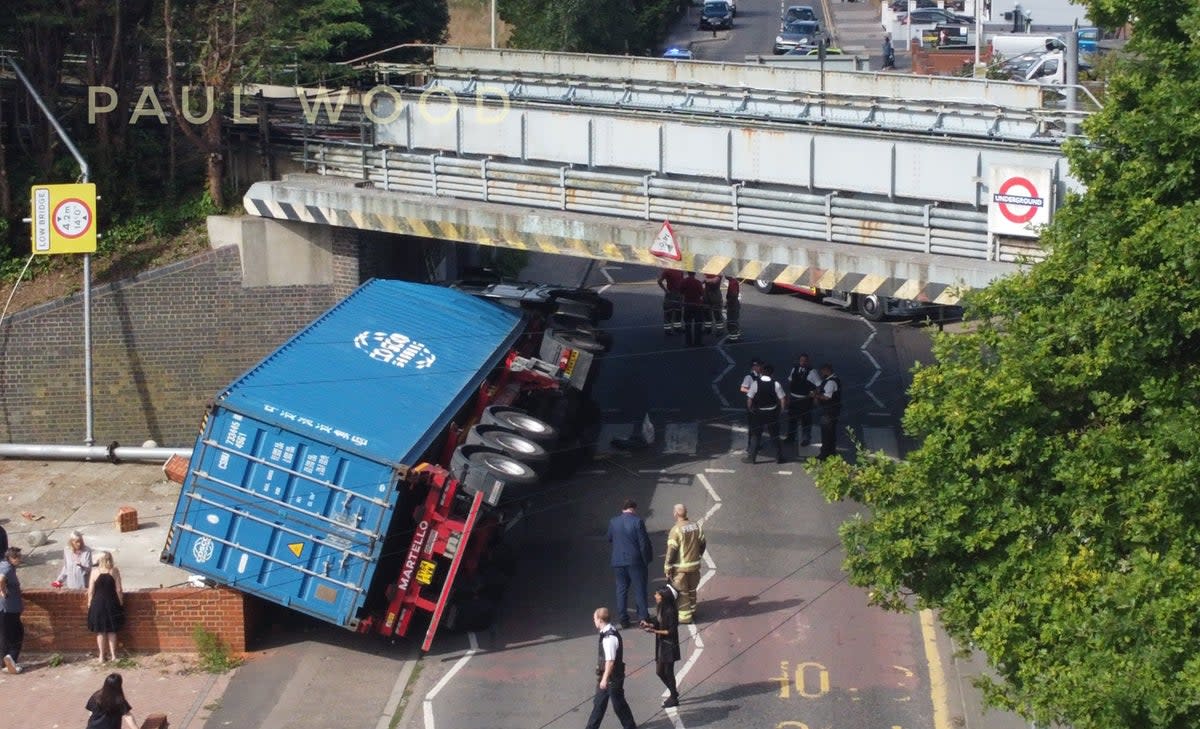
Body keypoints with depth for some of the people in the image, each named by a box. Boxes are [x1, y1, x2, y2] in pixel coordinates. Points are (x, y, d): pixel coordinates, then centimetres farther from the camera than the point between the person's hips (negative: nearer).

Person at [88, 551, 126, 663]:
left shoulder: (95, 571, -10)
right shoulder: (115, 571, -9)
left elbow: (91, 591, -7)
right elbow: (118, 590, -7)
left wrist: (89, 603, 6)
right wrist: (121, 603, 6)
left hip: (98, 603, -1)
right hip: (112, 603, 1)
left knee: (100, 631, 9)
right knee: (112, 631, 13)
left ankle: (102, 656, 12)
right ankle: (113, 655, 16)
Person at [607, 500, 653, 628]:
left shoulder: (613, 522, -1)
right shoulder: (637, 521, -13)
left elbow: (609, 538, 13)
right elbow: (644, 543, -12)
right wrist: (647, 559, -2)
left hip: (618, 562, 3)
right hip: (635, 561, -3)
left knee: (621, 590, 11)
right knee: (639, 589, 7)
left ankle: (623, 620, 12)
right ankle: (643, 617, 9)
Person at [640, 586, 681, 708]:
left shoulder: (670, 612, -23)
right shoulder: (661, 609, 3)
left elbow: (671, 631, -21)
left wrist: (654, 631, -25)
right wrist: (648, 624, -4)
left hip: (669, 646, -9)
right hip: (661, 644, 9)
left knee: (668, 672, 5)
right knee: (659, 671, 16)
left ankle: (673, 698, 21)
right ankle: (673, 692, 35)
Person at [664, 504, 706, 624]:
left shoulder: (676, 530, -19)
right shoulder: (697, 526, -2)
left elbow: (671, 551, -19)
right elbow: (703, 543, 8)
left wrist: (667, 568, -12)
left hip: (680, 567, -6)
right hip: (694, 565, 6)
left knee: (681, 592, 6)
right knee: (692, 590, 22)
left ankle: (684, 616, 10)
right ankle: (692, 612, 32)